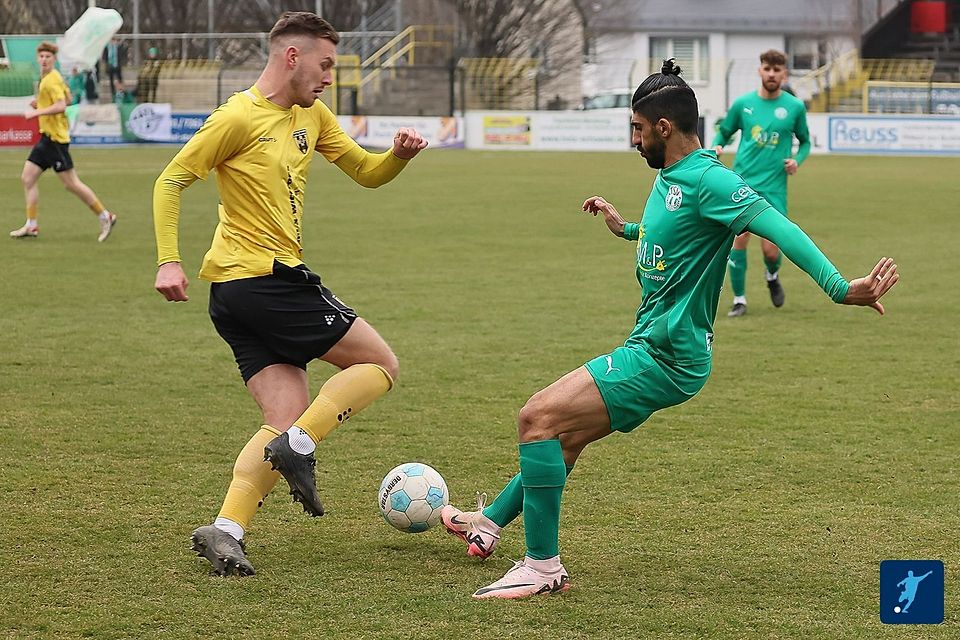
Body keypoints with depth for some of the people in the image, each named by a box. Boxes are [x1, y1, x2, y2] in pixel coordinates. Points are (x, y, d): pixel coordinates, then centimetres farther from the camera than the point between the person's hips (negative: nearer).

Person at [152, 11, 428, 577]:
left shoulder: (312, 116, 16)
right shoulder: (240, 117, -9)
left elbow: (366, 172, 22)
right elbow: (171, 181, -7)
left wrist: (399, 155, 0)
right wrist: (168, 261, -16)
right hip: (267, 278, -9)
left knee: (286, 422, 1)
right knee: (381, 364, -2)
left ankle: (226, 531, -9)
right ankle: (299, 446, -10)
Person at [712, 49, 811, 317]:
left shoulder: (795, 107, 2)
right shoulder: (743, 103, 4)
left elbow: (805, 142, 15)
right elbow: (724, 132, 16)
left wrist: (797, 160, -5)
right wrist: (717, 146, -6)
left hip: (773, 187, -1)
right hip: (742, 184, 1)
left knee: (770, 249, -6)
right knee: (739, 240, -7)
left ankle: (772, 277, 30)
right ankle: (739, 299, 8)